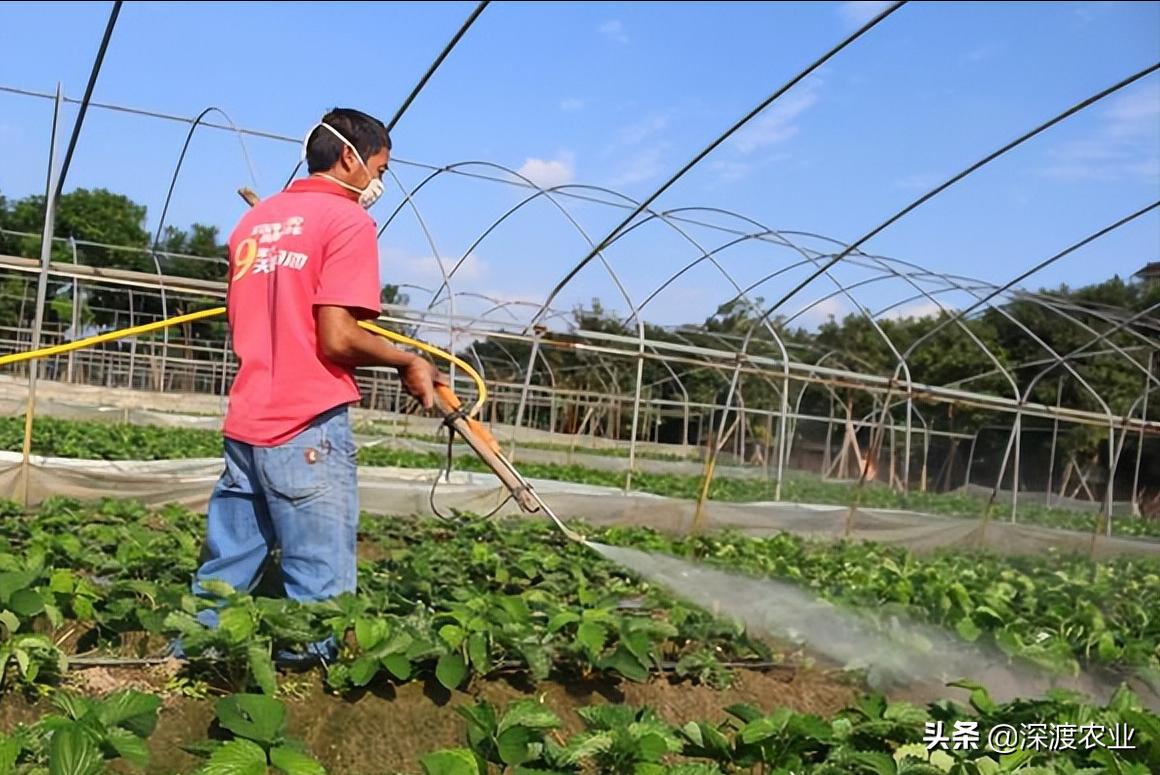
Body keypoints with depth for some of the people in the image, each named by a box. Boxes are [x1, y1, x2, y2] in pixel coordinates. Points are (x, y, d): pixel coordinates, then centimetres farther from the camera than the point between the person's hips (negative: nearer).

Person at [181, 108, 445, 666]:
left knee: (223, 574, 15)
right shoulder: (348, 220, -6)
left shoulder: (254, 220, 18)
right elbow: (336, 338, -15)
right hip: (309, 429, -8)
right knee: (320, 588, -2)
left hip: (244, 425, 8)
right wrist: (408, 362, -1)